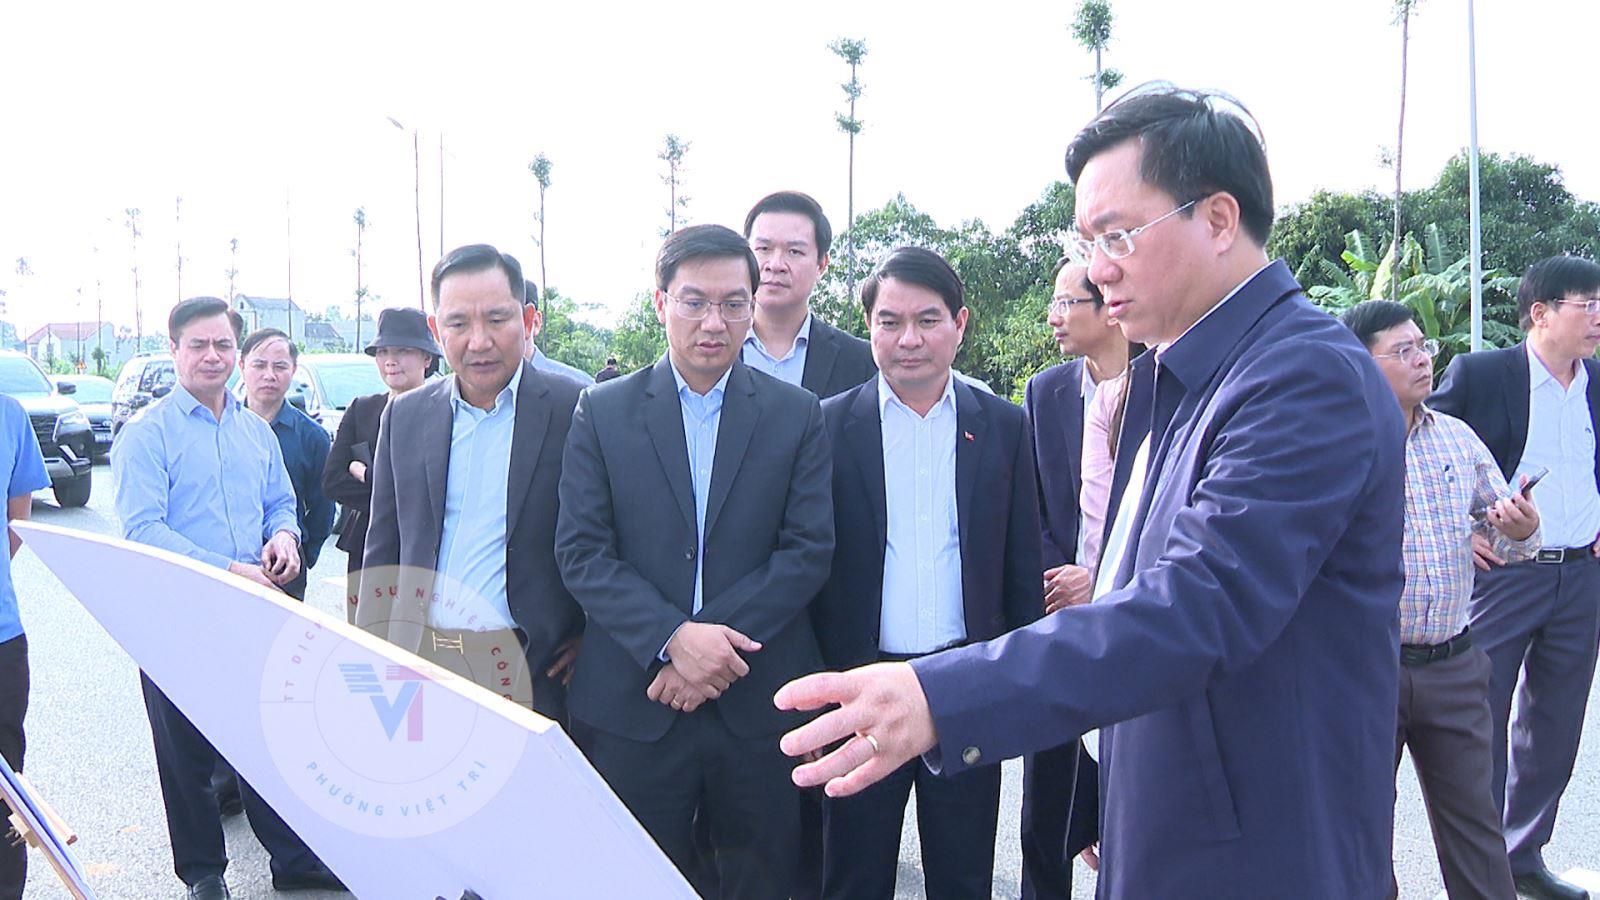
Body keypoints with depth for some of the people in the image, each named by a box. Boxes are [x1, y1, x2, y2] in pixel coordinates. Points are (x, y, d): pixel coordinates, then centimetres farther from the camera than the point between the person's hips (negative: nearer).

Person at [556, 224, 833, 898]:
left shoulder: (798, 416, 4)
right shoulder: (603, 411, 3)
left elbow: (808, 550, -3)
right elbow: (580, 551, -4)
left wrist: (717, 637, -15)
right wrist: (671, 637, -17)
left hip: (757, 706, 1)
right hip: (632, 706, 0)